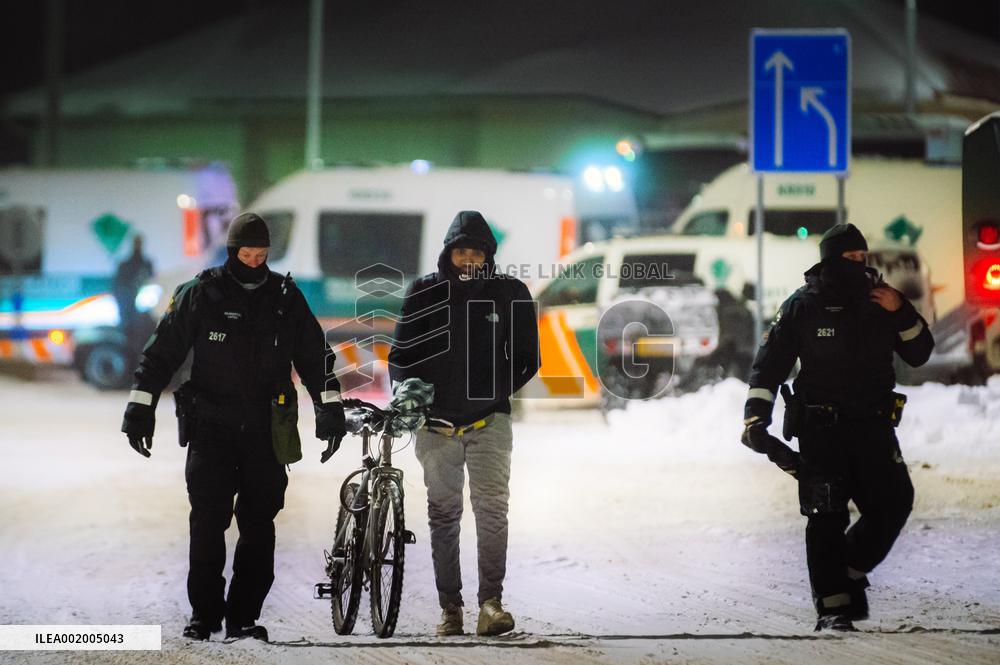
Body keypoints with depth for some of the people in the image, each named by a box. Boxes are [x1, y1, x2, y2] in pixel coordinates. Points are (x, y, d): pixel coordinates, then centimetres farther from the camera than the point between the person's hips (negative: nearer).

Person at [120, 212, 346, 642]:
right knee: (208, 521, -8)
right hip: (211, 427, -2)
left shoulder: (285, 298, 8)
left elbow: (314, 355, 14)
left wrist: (330, 405, 7)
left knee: (259, 525, 1)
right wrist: (140, 406, -1)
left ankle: (244, 615, 7)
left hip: (265, 430, 2)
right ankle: (204, 613, 1)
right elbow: (162, 351, 4)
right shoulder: (200, 295, 1)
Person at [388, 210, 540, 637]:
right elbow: (400, 356, 8)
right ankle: (450, 608, 13)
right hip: (437, 424, 1)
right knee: (443, 516, 6)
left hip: (490, 421, -1)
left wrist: (497, 393, -1)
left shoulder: (510, 294, 1)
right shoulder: (425, 294, 2)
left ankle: (491, 602, -19)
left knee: (491, 507, -16)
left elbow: (526, 358, 9)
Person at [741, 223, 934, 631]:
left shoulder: (879, 300, 7)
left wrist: (901, 314, -8)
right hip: (821, 427, -4)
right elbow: (771, 363, -3)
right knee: (826, 517, -8)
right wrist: (756, 417, -12)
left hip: (873, 426, 4)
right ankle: (832, 606, -6)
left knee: (893, 502, -4)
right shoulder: (805, 305, -3)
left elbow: (918, 354, 9)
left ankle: (850, 569, 18)